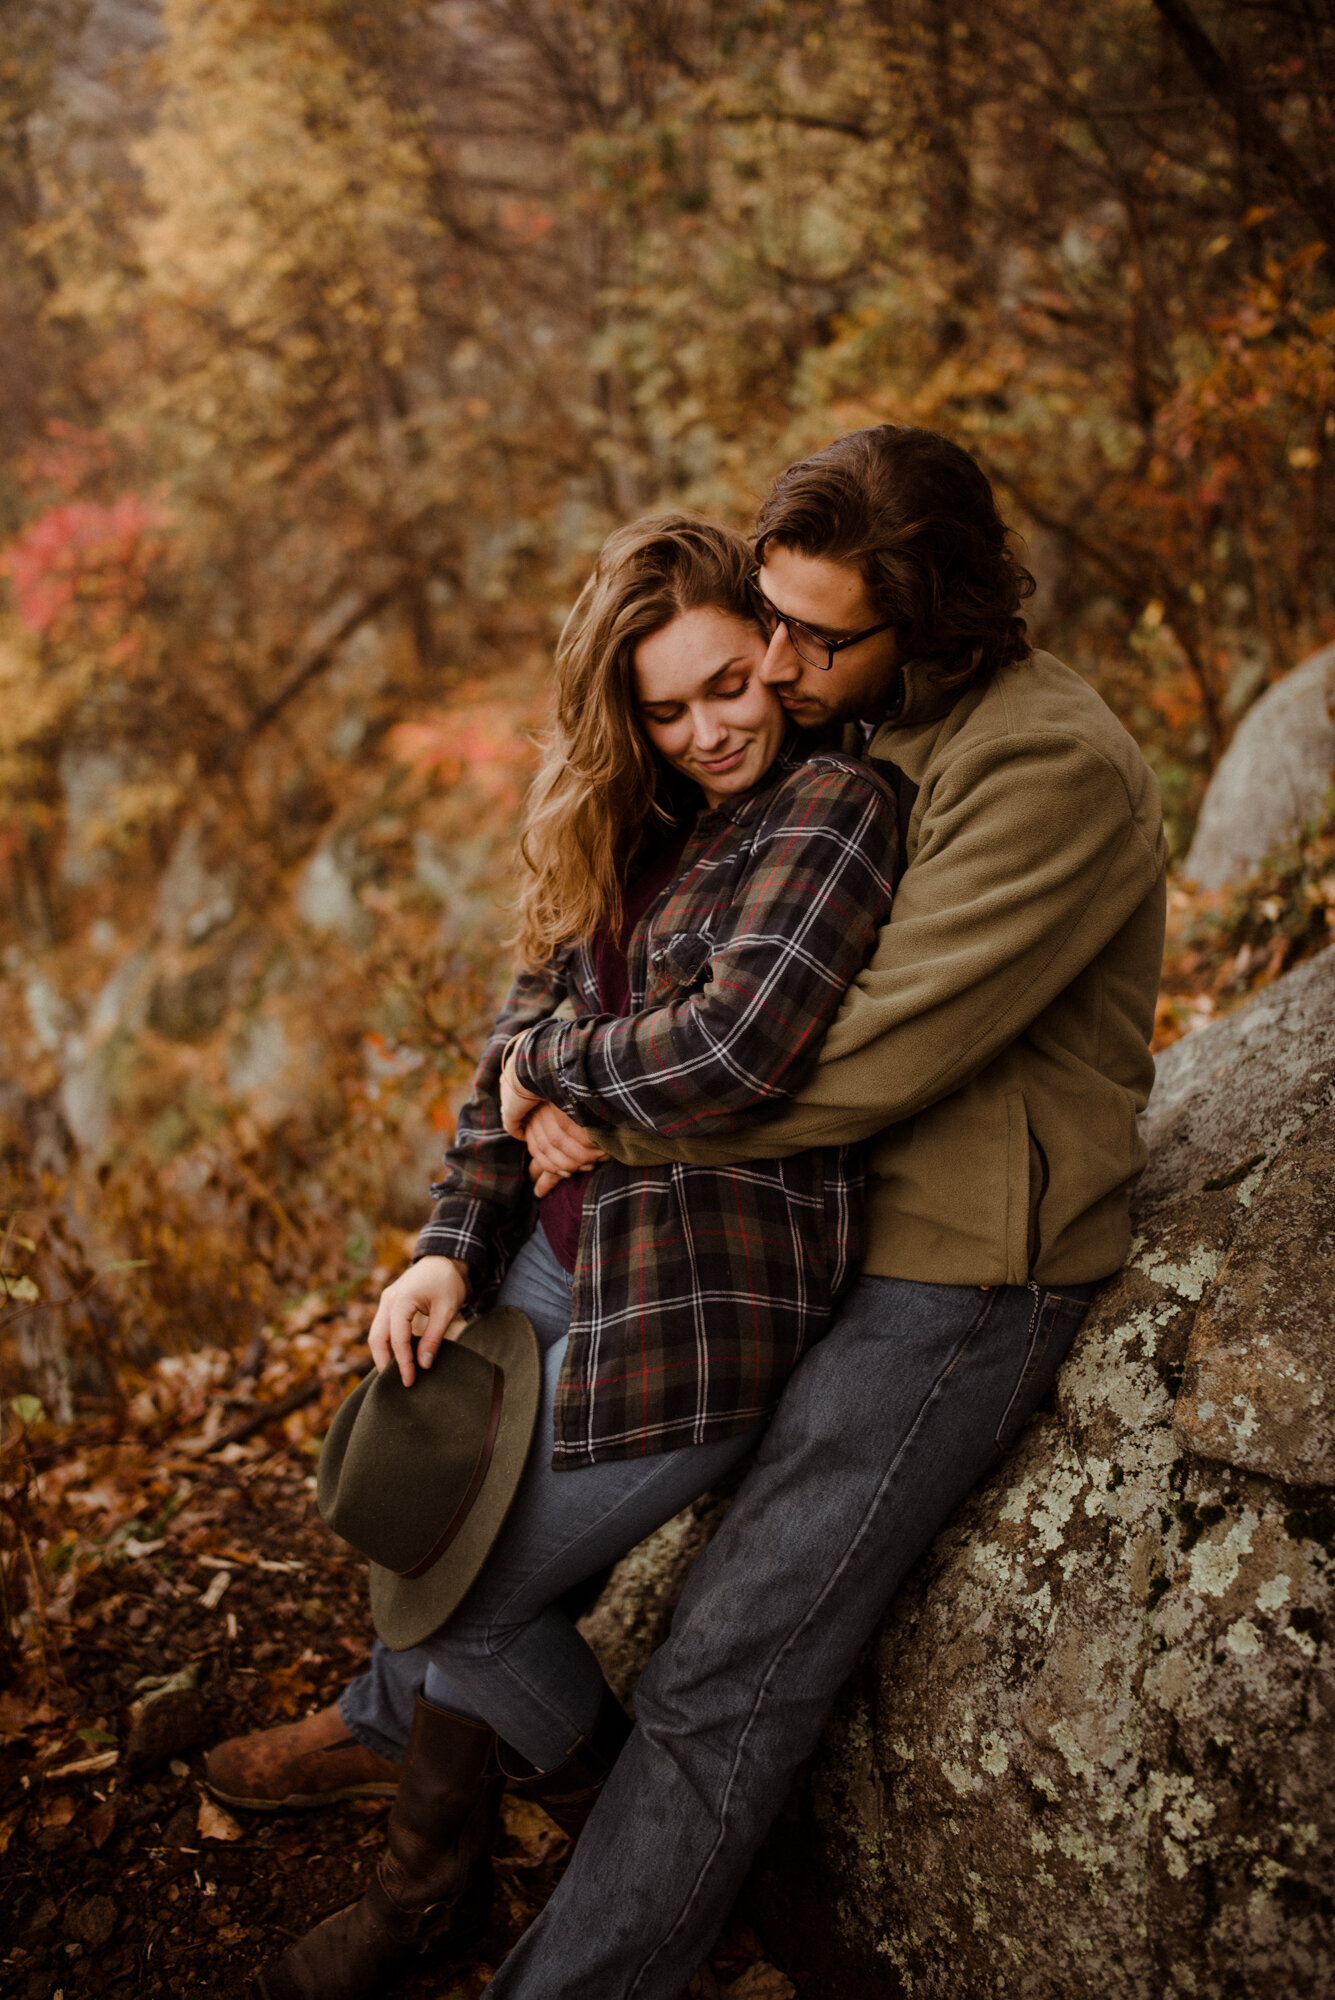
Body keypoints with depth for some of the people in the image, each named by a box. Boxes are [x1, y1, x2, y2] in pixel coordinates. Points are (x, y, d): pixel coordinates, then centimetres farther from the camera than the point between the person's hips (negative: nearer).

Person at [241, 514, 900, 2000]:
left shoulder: (829, 805, -14)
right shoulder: (631, 825, 11)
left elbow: (740, 1043, -25)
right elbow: (523, 1032, 9)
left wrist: (558, 1061, -8)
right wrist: (453, 1244, 0)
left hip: (703, 1296, -8)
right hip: (558, 1251, 8)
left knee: (464, 1600, 5)